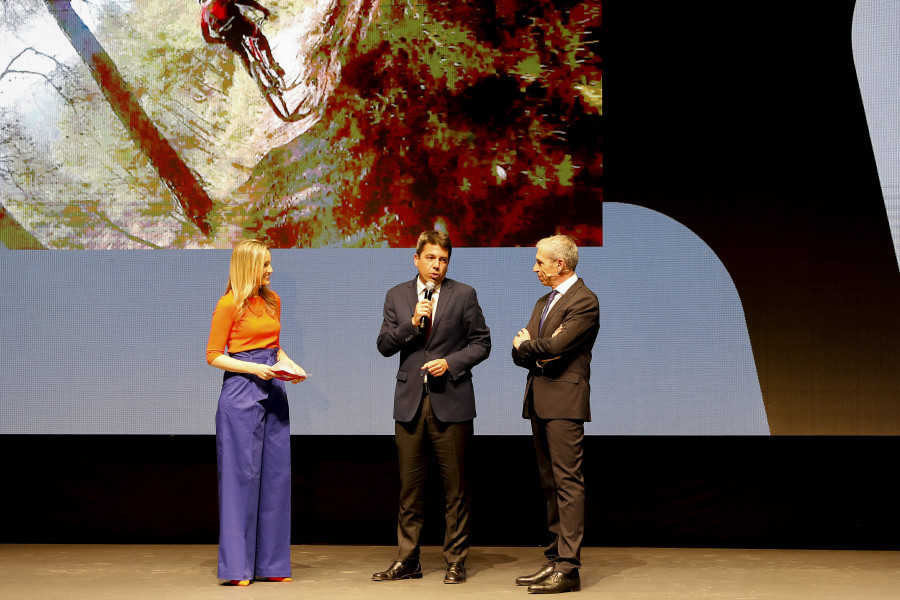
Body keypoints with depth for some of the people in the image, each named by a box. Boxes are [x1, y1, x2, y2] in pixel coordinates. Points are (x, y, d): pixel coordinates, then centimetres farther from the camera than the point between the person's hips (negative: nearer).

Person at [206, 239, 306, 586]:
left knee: (275, 474, 5)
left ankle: (270, 563, 13)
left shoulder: (272, 301, 14)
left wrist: (289, 364, 4)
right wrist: (254, 368, -16)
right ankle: (237, 566, 3)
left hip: (273, 391, 7)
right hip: (241, 392, -7)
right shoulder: (229, 304, -5)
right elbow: (213, 355, -5)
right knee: (241, 474, -4)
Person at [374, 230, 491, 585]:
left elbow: (481, 343, 3)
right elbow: (384, 346, 4)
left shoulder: (464, 295, 2)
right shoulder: (397, 296, 9)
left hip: (451, 403, -2)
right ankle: (407, 561, 14)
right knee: (410, 487, 6)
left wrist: (451, 363, -12)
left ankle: (456, 561, 11)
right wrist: (412, 323, -11)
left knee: (456, 487, 2)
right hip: (410, 403, 2)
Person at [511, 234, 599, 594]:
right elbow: (519, 353, 15)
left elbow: (555, 347, -19)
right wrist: (540, 348, -7)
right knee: (550, 484, 11)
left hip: (564, 402, -9)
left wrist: (527, 344, 0)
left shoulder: (584, 301, -8)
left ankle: (568, 568, -10)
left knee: (567, 482, -9)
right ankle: (555, 560, 16)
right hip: (539, 402, 9)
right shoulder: (543, 302, 21)